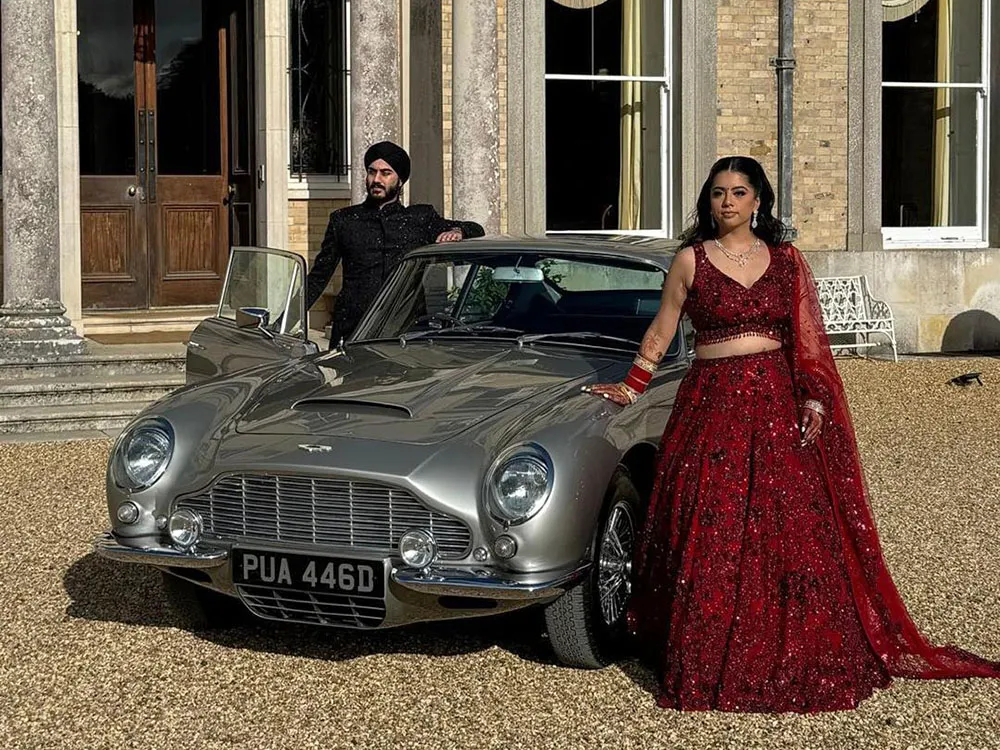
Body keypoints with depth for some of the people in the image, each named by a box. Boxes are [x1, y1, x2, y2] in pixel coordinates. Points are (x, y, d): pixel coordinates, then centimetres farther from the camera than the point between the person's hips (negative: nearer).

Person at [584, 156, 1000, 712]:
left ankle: (792, 662, 10)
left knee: (791, 531, -1)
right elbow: (663, 330, 11)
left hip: (777, 404, 1)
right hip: (712, 405, -1)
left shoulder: (786, 260, 8)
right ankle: (710, 669, 6)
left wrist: (813, 397, -3)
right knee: (712, 539, -2)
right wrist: (630, 389, 8)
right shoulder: (691, 260, 4)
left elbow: (806, 338, 7)